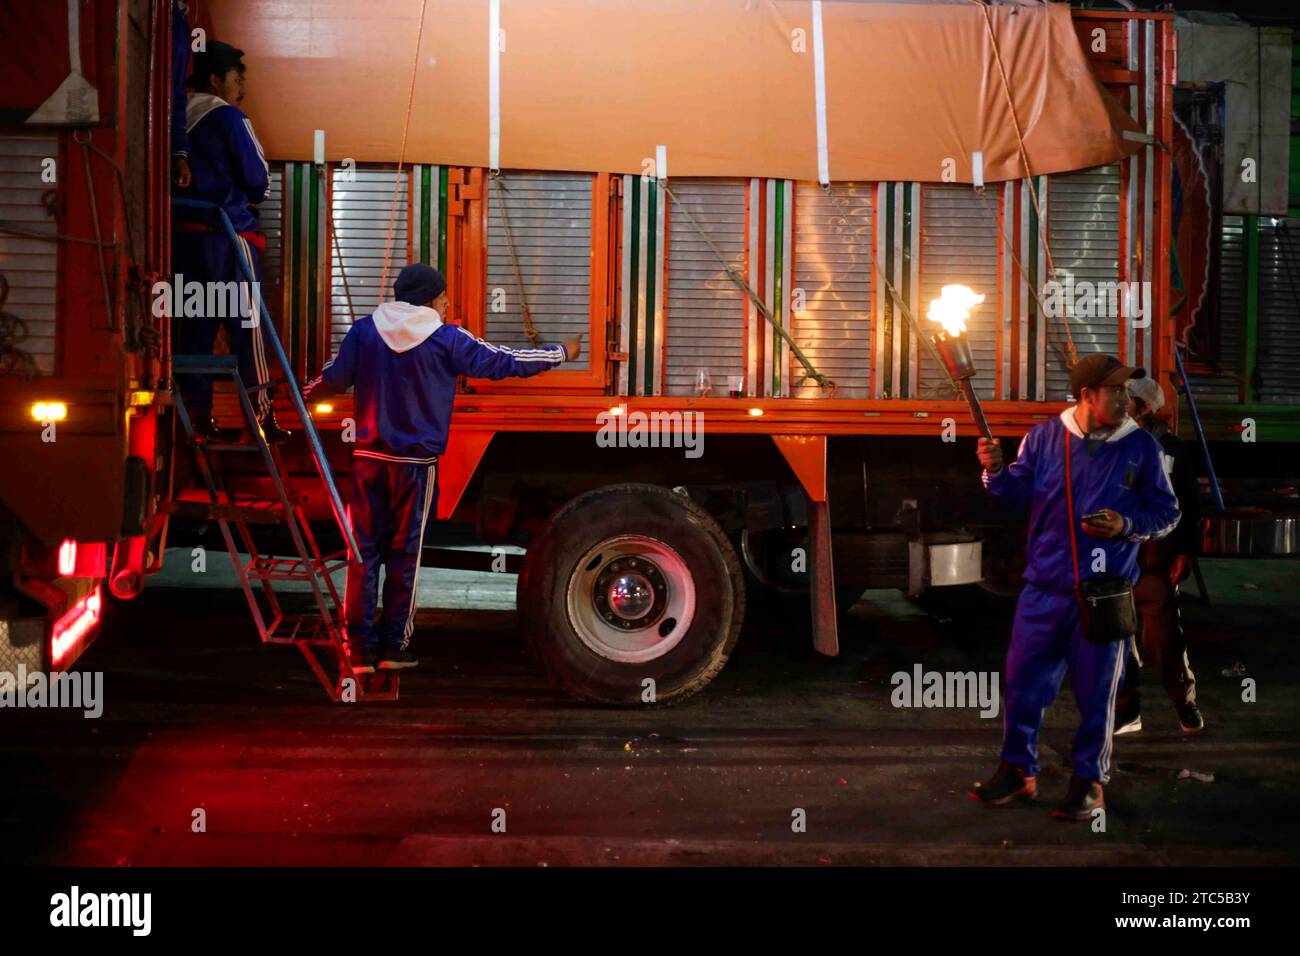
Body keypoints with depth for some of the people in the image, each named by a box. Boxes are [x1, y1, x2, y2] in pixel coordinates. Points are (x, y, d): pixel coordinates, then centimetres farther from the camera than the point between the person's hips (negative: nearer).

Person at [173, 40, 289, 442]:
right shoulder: (228, 118, -7)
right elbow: (258, 179, -6)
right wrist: (249, 197, 14)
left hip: (183, 233, 6)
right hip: (228, 234, -6)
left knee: (194, 325, 8)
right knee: (245, 323, 0)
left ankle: (198, 416, 8)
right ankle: (261, 414, 2)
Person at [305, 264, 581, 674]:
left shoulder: (365, 330, 1)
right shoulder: (447, 339, -6)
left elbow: (334, 377, 5)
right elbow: (502, 362, 0)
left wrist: (304, 394, 28)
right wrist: (561, 353, 13)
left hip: (368, 459, 3)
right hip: (415, 463, -3)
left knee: (363, 555, 6)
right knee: (403, 556, 8)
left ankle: (360, 651, 6)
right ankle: (393, 648, 12)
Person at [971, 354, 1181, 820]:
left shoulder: (1140, 446, -1)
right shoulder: (1044, 437, 1)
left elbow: (1166, 512, 3)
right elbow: (1019, 494, 6)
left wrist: (1127, 525, -14)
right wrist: (997, 471, -12)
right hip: (1044, 586, 1)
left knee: (1096, 692, 6)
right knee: (1023, 681, 6)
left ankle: (1089, 781, 20)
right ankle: (1018, 771, 23)